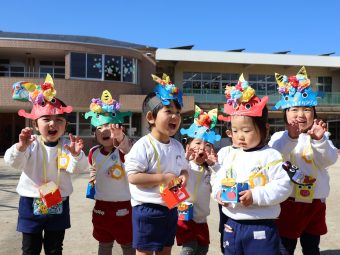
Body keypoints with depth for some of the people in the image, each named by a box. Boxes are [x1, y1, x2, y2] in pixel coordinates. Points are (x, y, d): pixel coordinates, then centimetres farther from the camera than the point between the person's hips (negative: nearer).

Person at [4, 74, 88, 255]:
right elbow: (12, 162, -22)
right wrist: (21, 146, -42)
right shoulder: (31, 144, -11)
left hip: (59, 204, 1)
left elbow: (80, 168, -16)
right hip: (31, 202, -1)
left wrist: (76, 154, -38)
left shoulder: (67, 145, -8)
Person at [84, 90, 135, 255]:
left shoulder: (122, 150, -19)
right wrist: (94, 179, 8)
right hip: (101, 206, 5)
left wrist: (120, 138, -64)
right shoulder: (94, 153, -2)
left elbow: (130, 150, -46)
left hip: (123, 206, -4)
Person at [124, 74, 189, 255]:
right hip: (147, 208, -7)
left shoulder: (177, 146, 5)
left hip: (170, 208, 7)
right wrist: (163, 178, -23)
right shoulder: (143, 146, -18)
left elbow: (184, 169, 18)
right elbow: (132, 177, -22)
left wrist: (184, 177, -6)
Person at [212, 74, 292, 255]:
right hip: (232, 225, 6)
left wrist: (256, 195, -23)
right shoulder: (232, 156, 8)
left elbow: (283, 186, -15)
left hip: (261, 226, -6)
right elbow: (220, 179, 15)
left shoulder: (270, 156, -9)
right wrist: (218, 192, -6)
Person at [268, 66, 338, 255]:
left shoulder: (321, 136, 1)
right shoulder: (279, 137, -6)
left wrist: (319, 140, -33)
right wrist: (291, 138, -40)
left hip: (315, 203, 3)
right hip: (288, 203, -3)